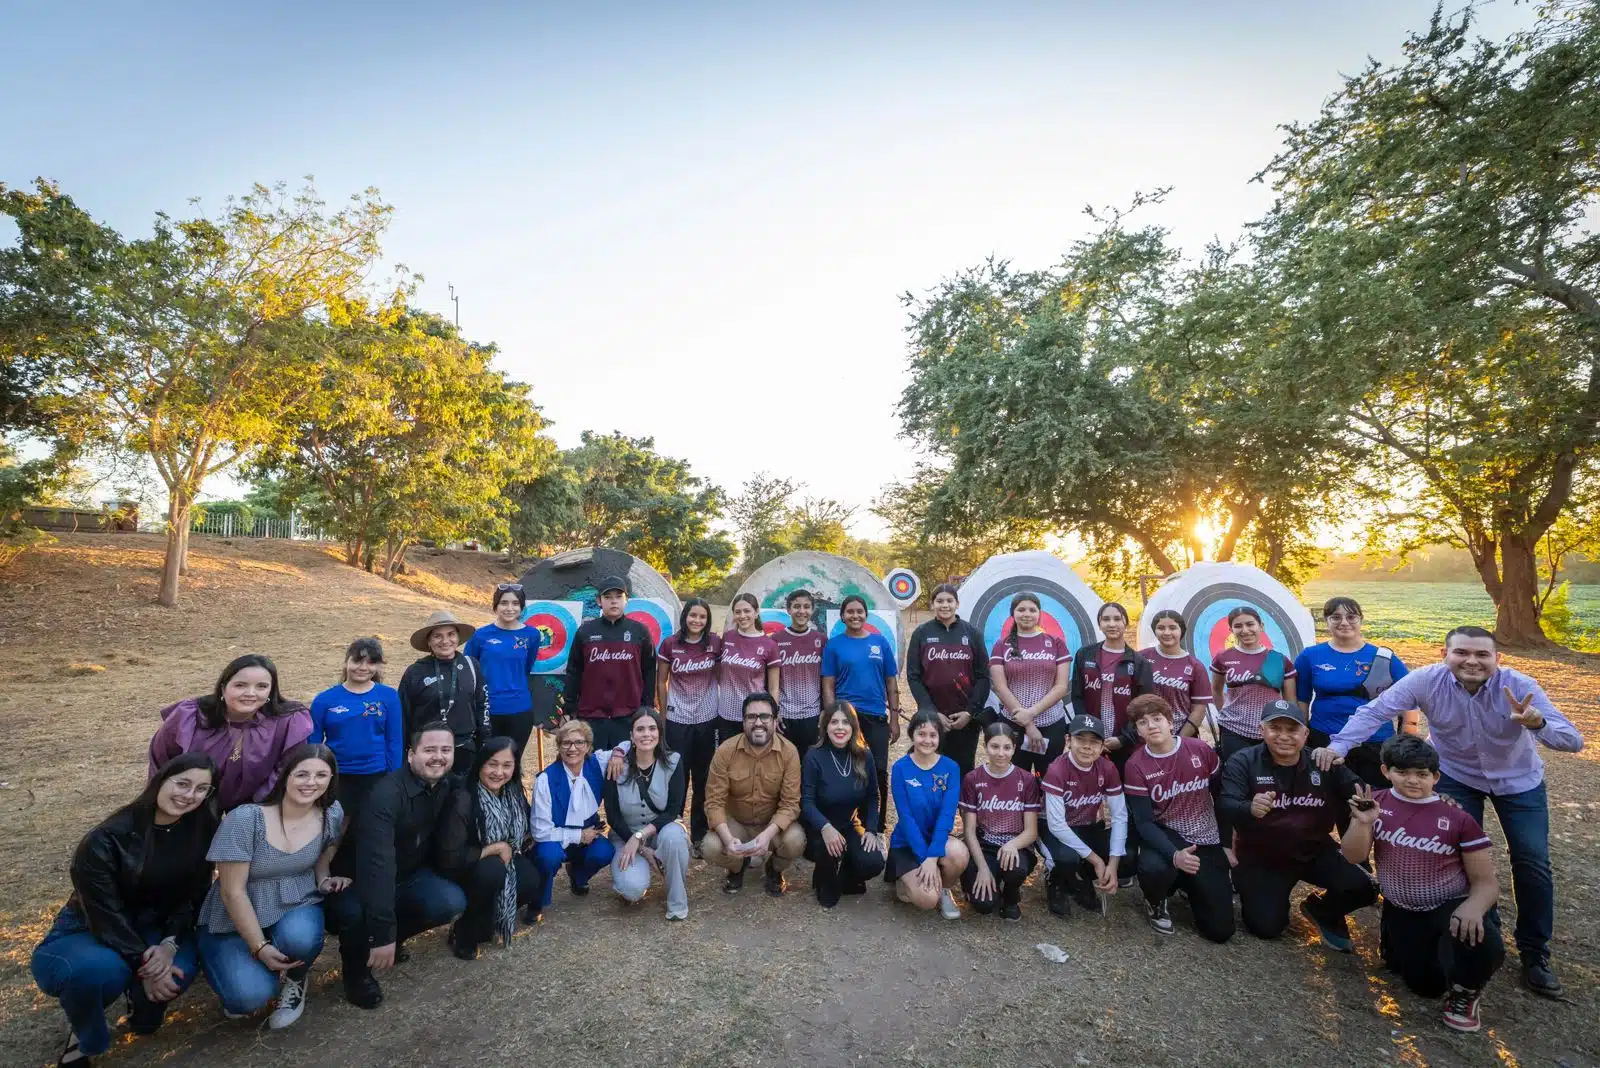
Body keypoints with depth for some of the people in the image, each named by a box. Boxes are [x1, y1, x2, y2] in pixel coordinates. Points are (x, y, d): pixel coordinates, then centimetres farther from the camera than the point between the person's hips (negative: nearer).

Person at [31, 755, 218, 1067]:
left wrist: (169, 943, -20)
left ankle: (144, 1007, 10)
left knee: (179, 968, -29)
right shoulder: (107, 838, -24)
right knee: (100, 969, -37)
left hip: (154, 926, 3)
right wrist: (144, 966, -27)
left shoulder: (202, 829, -11)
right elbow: (104, 913, -22)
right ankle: (84, 1035, -1)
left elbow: (194, 895, -5)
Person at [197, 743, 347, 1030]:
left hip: (297, 908, 2)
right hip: (238, 919, -2)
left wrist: (325, 881, -13)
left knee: (300, 938, -33)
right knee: (250, 996, -24)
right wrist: (259, 947, -19)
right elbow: (232, 891, -17)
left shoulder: (332, 815, -10)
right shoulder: (244, 819, -22)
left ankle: (295, 980, 5)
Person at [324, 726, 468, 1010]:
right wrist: (383, 933, -39)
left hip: (408, 875, 5)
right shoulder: (388, 794, -31)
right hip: (357, 881, -5)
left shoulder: (450, 787, -9)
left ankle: (393, 940, 9)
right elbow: (377, 863, -37)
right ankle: (357, 970, -3)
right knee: (356, 912, -37)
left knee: (452, 901, -21)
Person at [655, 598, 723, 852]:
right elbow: (661, 682, 2)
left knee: (703, 780, 11)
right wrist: (664, 714, 5)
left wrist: (720, 706, 2)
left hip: (708, 719, 1)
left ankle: (699, 836, 25)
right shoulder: (669, 644, -7)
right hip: (678, 721, -1)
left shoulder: (715, 642, -5)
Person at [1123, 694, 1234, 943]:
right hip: (1164, 836, -2)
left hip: (1207, 841, 2)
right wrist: (1174, 855, -33)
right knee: (1154, 868, -37)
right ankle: (1156, 903, 2)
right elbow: (1144, 822, -17)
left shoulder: (1200, 750, -10)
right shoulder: (1136, 765, -16)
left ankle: (1188, 884, 30)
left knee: (1220, 930, -3)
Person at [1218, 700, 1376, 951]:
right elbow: (1225, 806, -28)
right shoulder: (1242, 762, -17)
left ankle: (1322, 910, 19)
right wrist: (1250, 808, -50)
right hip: (1261, 856, -3)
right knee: (1267, 927, -10)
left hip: (1315, 851, 4)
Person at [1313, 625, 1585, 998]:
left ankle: (1534, 952, 18)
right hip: (1455, 775, -1)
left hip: (1519, 780, 1)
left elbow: (1573, 741, -27)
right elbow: (1374, 711, -30)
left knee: (1532, 862, -1)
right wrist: (1337, 746, -41)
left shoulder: (1519, 686, -27)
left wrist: (1538, 724, -49)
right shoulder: (1427, 680, -29)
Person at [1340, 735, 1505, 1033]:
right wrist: (1363, 823, -34)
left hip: (1452, 907, -1)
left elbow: (1486, 880, -11)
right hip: (1402, 912, 2)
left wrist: (1473, 907, -33)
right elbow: (1353, 857, -14)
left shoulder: (1458, 818, -15)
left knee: (1482, 944, -33)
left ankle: (1465, 993, 3)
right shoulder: (1376, 803, -10)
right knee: (1426, 986, 3)